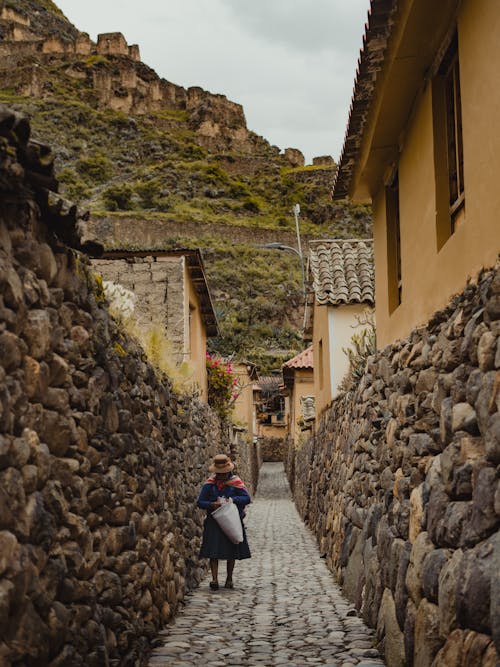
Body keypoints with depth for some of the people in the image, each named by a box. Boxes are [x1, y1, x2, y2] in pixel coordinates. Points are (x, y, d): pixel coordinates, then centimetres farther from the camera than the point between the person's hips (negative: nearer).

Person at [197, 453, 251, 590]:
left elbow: (247, 498, -7)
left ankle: (229, 579, 21)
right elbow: (200, 502, 0)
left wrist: (232, 499, -21)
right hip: (214, 522, 0)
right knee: (213, 551, -10)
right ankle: (215, 579, -11)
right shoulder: (209, 484, -1)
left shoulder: (235, 482, -2)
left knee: (232, 552, 8)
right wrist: (212, 504, -19)